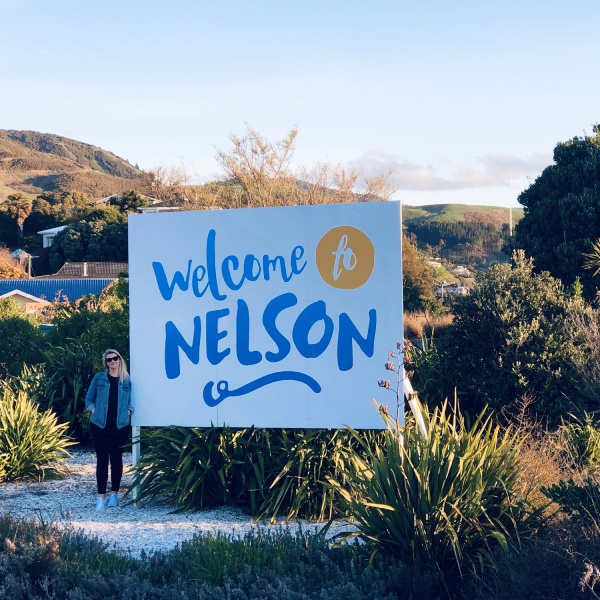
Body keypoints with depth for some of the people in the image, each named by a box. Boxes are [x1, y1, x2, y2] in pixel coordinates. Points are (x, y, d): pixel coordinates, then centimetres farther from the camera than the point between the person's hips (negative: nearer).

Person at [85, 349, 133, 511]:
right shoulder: (99, 378, 4)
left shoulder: (127, 381, 5)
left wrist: (129, 411, -4)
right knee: (102, 460, -2)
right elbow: (89, 398, 10)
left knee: (116, 459, 9)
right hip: (100, 426, -1)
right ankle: (101, 496, 0)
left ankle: (114, 494, 20)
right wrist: (93, 409, -6)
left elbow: (131, 400, 13)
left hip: (120, 426, 1)